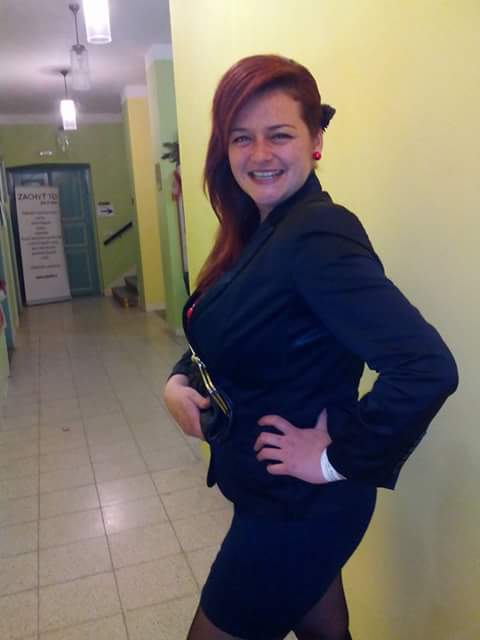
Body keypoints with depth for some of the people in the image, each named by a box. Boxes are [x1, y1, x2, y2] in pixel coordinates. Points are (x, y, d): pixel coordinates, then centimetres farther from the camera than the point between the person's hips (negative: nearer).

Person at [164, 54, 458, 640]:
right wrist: (179, 380, -6)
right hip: (268, 491, 8)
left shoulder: (319, 236, -26)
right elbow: (219, 340, 13)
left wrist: (337, 461, -24)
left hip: (299, 505, -8)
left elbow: (426, 369, -35)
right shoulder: (255, 233, 2)